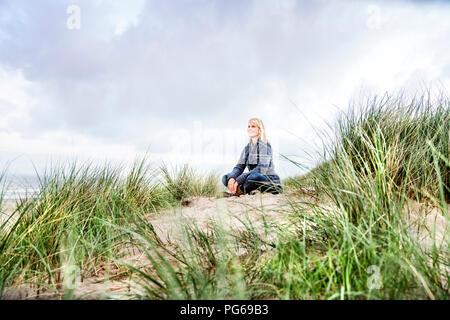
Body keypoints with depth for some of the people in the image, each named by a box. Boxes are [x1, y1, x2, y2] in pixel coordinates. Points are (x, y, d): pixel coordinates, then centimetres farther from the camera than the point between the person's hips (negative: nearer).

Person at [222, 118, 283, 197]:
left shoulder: (265, 145, -12)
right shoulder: (247, 148, 10)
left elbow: (262, 169, -24)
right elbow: (239, 167, 3)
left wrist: (239, 180, -27)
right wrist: (231, 178, -20)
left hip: (270, 182, -6)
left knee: (254, 177, -39)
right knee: (226, 177, -4)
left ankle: (240, 191, -12)